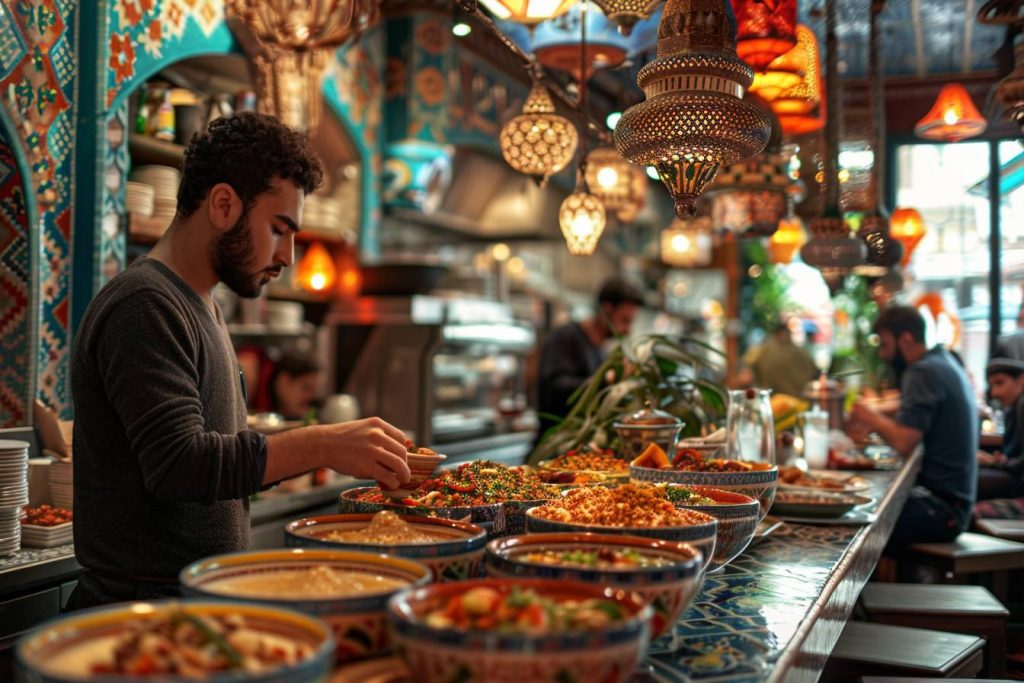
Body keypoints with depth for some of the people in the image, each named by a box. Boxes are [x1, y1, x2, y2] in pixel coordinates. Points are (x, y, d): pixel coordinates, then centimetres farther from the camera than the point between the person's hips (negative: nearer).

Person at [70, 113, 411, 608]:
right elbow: (177, 464, -22)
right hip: (150, 603, -9)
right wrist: (318, 447, -22)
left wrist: (343, 451, 8)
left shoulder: (198, 306, 17)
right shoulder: (145, 306, -13)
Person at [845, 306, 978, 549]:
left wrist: (871, 417, -7)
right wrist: (872, 426, 8)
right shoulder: (944, 363, 16)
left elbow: (904, 442, -24)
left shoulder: (924, 372, -15)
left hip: (941, 506, -10)